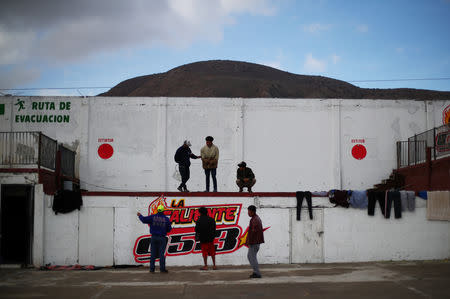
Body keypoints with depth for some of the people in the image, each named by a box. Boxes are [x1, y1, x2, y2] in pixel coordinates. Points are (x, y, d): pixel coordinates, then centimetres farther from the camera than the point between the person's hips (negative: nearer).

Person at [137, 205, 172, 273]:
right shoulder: (166, 219, -1)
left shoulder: (153, 217, -2)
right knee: (161, 254, -1)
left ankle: (152, 268, 4)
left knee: (153, 254, 5)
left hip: (154, 237, 1)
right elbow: (169, 229, 3)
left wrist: (140, 215, 15)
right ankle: (162, 269, -3)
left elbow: (144, 219, -4)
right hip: (162, 238, -1)